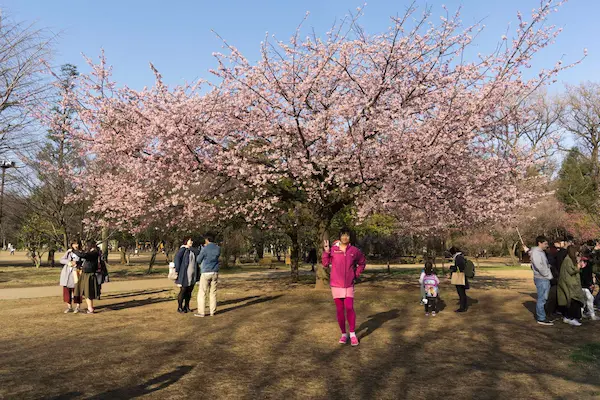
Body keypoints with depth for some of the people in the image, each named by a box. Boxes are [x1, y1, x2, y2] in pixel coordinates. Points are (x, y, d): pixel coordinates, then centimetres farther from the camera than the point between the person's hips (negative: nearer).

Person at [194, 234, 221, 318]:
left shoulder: (204, 249, -12)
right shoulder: (218, 248, 3)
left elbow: (199, 260, -2)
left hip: (206, 273, -5)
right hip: (215, 273, 5)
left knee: (202, 293, 2)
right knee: (213, 292, 10)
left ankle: (201, 312, 0)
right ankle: (212, 311, 13)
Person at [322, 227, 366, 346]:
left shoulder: (354, 250, 0)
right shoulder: (333, 249, -3)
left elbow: (362, 263, 16)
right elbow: (325, 264, -3)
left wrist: (356, 274, 7)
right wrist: (326, 251, -14)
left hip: (349, 285, 0)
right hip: (336, 284, 0)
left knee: (349, 308, -9)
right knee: (339, 310, 7)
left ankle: (353, 334, 5)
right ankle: (343, 334, 20)